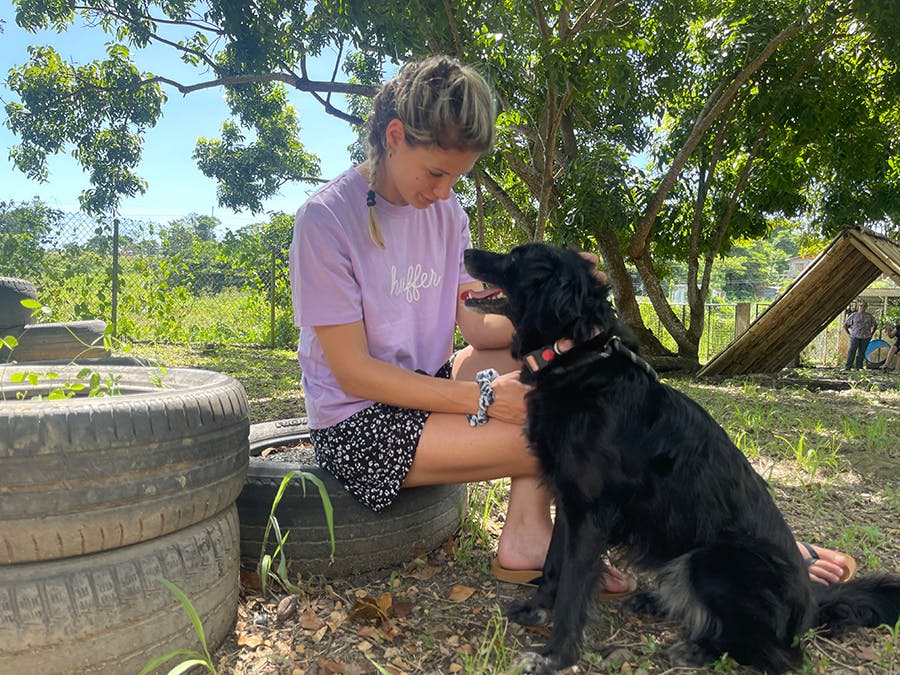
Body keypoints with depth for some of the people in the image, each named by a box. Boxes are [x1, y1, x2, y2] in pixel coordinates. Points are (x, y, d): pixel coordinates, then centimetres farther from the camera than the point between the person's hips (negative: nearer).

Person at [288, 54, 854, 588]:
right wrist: (484, 399, -24)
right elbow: (354, 372, -19)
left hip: (424, 387, 8)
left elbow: (477, 326, 1)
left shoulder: (446, 212, 4)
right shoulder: (326, 220, -17)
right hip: (358, 427, -8)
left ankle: (528, 535, -11)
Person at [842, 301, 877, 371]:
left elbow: (875, 325, 23)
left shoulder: (869, 316, 10)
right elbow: (845, 325, 8)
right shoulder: (854, 315, 4)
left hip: (865, 337, 2)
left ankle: (859, 367, 6)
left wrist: (871, 334, 13)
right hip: (855, 336, -2)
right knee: (851, 351, -9)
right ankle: (847, 367, -10)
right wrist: (849, 334, 1)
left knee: (862, 352, 0)